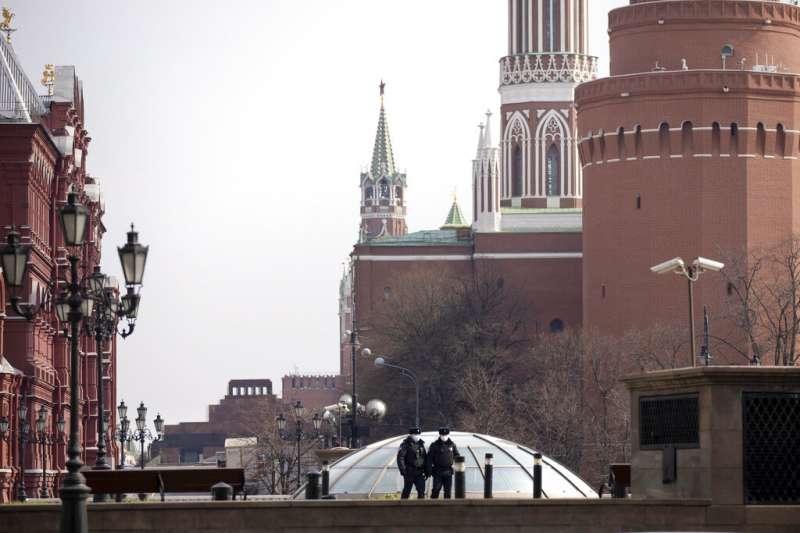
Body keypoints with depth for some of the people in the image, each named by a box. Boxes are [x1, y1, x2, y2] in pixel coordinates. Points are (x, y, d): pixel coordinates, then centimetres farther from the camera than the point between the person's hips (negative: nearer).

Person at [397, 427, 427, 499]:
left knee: (421, 490, 1)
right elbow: (400, 458, -10)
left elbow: (425, 458, 20)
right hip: (410, 472, -5)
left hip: (420, 472, 5)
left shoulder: (421, 444, 13)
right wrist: (403, 470, -17)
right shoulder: (406, 445, -5)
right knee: (407, 490, 1)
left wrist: (425, 470, 13)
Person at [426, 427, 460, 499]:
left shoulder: (452, 445, 9)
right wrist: (429, 470, -10)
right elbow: (429, 458, -2)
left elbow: (457, 456, 16)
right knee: (436, 489, -6)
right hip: (438, 472, -3)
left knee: (448, 490, 4)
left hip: (448, 471, 3)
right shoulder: (434, 445, 0)